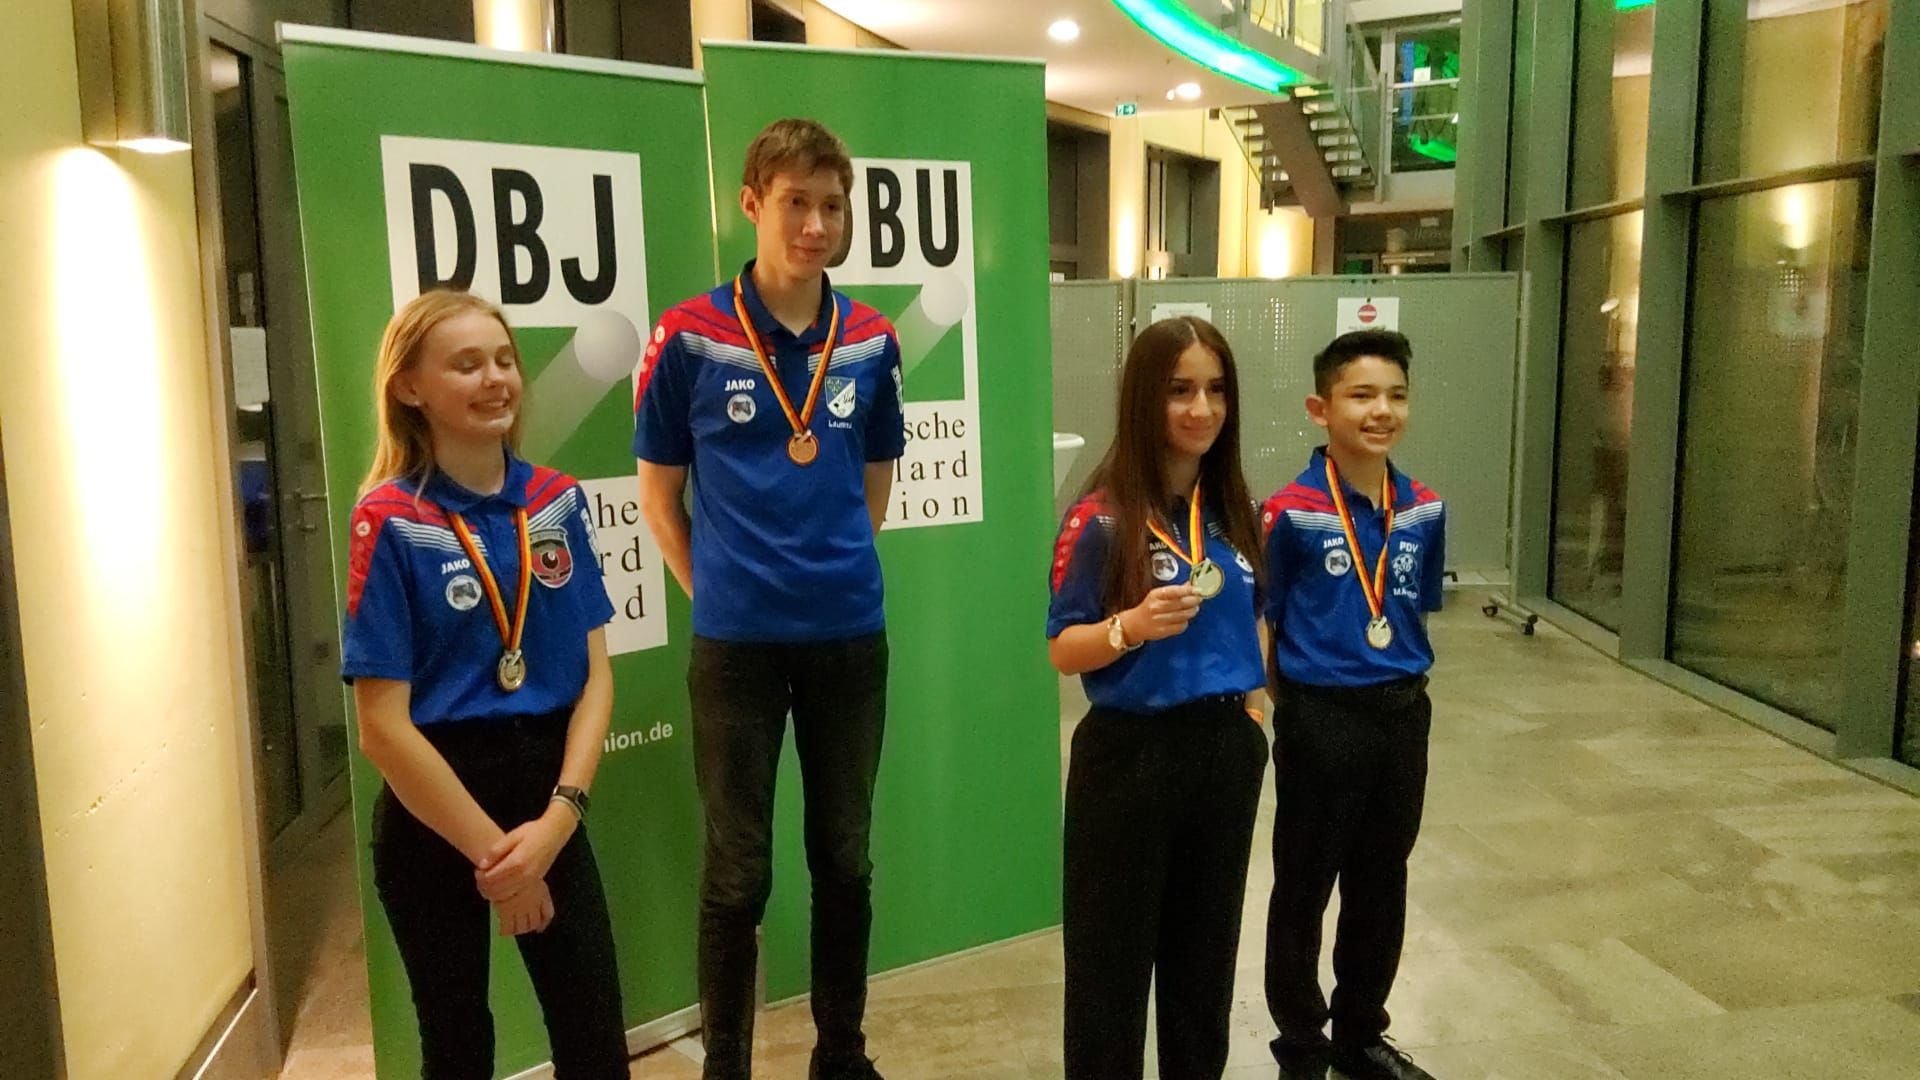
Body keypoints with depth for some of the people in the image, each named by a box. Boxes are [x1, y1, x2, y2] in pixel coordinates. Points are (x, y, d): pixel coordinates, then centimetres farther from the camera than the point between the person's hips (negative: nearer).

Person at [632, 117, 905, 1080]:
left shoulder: (871, 341, 1)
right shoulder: (688, 338, -8)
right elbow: (659, 494, 1)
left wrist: (834, 573, 9)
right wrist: (720, 594, 1)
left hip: (850, 637, 3)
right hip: (736, 642, -3)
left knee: (846, 862, 15)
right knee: (736, 873, 7)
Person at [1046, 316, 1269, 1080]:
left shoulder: (1232, 510, 4)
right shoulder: (1103, 519, -13)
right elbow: (1062, 650, -11)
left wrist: (1253, 704, 11)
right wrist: (1132, 625, -28)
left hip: (1225, 751, 6)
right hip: (1130, 755, -5)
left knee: (1205, 948, 19)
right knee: (1114, 956, 7)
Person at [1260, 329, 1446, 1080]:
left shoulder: (1425, 511, 0)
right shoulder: (1291, 514, -16)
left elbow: (1419, 611, 11)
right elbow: (1260, 622, -9)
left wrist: (1405, 690, 8)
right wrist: (1278, 712, -8)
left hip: (1403, 714, 5)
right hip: (1320, 717, -5)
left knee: (1382, 886, 18)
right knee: (1303, 890, 9)